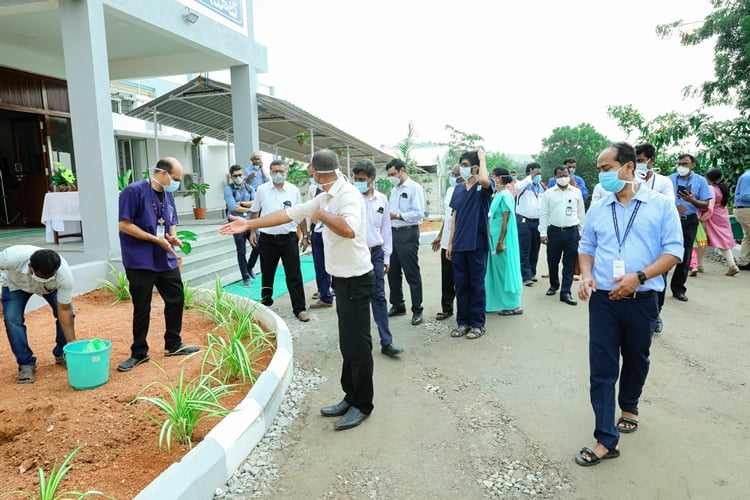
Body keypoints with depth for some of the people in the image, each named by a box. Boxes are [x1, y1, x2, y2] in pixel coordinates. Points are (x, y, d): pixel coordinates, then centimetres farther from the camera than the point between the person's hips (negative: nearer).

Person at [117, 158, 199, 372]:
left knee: (176, 300, 12)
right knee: (142, 309, 3)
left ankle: (174, 345, 28)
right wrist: (157, 240, -19)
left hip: (166, 260, 7)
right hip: (140, 263, -7)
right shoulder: (134, 191, -13)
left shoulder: (168, 194, 10)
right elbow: (124, 225, -17)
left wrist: (173, 237, -5)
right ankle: (139, 352, 19)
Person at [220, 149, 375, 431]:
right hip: (343, 279, 9)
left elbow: (349, 229, -36)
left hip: (356, 280, -9)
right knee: (348, 344, 16)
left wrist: (322, 215, -21)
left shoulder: (348, 194, -18)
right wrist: (250, 224, 11)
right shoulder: (325, 197, 10)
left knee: (358, 344, 1)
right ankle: (351, 398, 28)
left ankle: (362, 405, 15)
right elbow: (288, 214, 12)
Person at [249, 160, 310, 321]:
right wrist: (252, 231, 4)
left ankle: (299, 308, 3)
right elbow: (254, 212, 10)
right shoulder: (262, 190, 0)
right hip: (267, 238, 1)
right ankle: (266, 301, 36)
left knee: (294, 275, -2)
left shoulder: (293, 190, 0)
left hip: (289, 238, -1)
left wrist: (305, 235, 5)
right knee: (267, 274, 15)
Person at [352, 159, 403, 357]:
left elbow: (386, 229, 11)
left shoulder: (382, 199, 7)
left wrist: (386, 257, 10)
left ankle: (386, 342, 10)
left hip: (376, 253, 3)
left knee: (379, 297, 6)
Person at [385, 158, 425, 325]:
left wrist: (397, 216, -21)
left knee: (412, 274, -2)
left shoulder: (415, 188, -8)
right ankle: (397, 305, 29)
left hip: (408, 234, -8)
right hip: (393, 232, 8)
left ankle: (417, 311, 7)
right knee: (393, 272, 14)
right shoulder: (394, 190, 16)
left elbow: (419, 213, -17)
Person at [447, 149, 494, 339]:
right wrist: (450, 243, 11)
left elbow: (484, 179, -31)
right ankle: (462, 322, 21)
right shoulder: (459, 188, 11)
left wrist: (482, 158, -15)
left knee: (477, 285, 3)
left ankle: (478, 324, 14)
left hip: (477, 244, -5)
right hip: (459, 245, 5)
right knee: (461, 284, 10)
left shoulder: (485, 187, -5)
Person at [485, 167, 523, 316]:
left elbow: (506, 220, -18)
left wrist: (500, 242, -20)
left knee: (504, 269, -2)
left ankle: (514, 306, 6)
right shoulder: (497, 195, 12)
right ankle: (501, 303, 23)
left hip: (502, 238, -9)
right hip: (495, 237, 9)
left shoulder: (505, 195, -14)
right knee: (498, 269, 13)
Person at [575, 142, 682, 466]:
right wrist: (586, 275, -6)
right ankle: (606, 440, 5)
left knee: (636, 360, 19)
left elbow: (673, 251, -6)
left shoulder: (660, 206, -3)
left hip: (642, 301, -1)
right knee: (601, 369, -2)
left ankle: (629, 407, 46)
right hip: (603, 300, 1)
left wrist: (639, 276, -19)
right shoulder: (597, 210, 7)